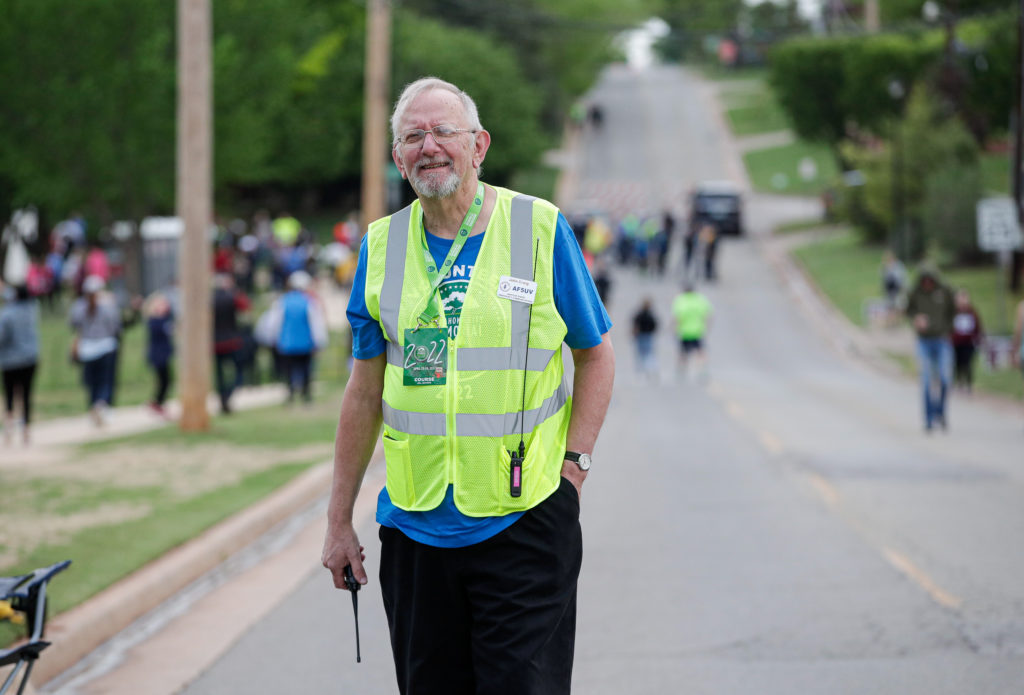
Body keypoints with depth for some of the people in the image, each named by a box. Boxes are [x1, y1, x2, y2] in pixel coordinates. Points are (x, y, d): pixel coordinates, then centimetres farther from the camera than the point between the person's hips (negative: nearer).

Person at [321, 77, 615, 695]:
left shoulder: (541, 228, -1)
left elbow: (596, 356, 7)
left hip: (523, 522, -3)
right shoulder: (380, 247, 7)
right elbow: (366, 394, 13)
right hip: (416, 526, 3)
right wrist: (340, 521, 12)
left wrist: (574, 465, -4)